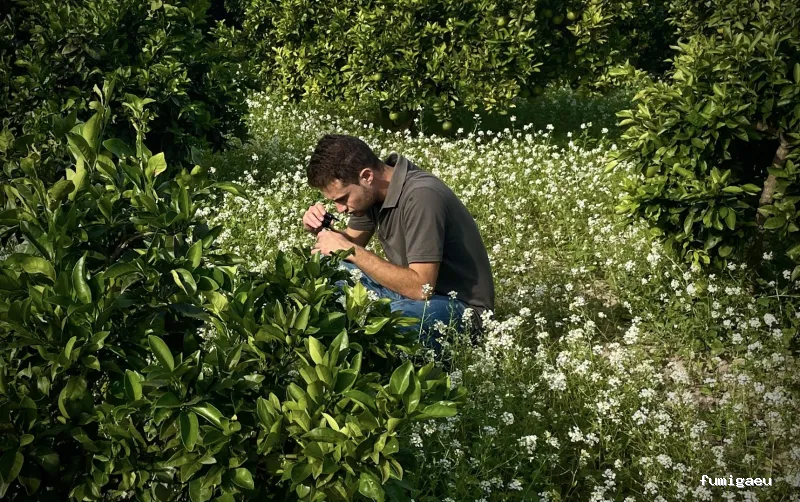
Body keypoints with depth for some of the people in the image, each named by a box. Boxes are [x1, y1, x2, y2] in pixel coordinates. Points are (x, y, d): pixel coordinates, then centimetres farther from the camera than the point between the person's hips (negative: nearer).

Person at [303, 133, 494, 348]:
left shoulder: (421, 196, -27)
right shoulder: (374, 189, -3)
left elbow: (421, 287, -30)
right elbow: (352, 243, 12)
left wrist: (352, 251, -26)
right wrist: (321, 230, -9)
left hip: (459, 305, -8)